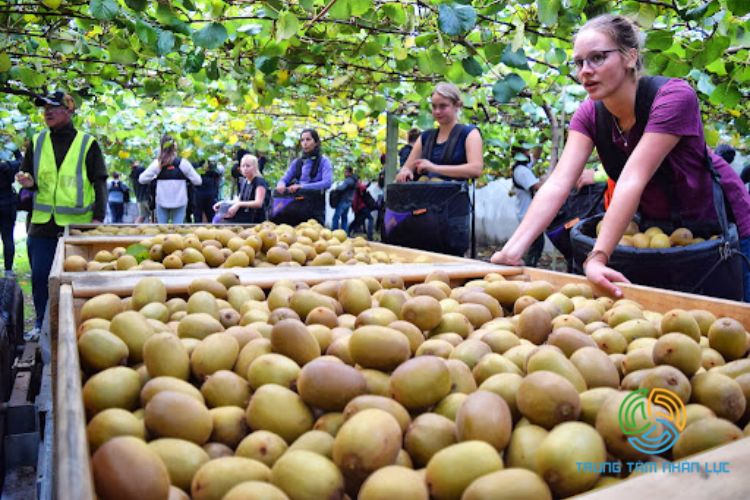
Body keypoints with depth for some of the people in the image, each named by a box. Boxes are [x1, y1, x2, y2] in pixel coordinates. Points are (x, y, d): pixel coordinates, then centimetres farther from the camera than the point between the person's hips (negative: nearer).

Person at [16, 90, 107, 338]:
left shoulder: (87, 143, 0)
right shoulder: (37, 142, 10)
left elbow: (99, 182, -2)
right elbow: (27, 176, 18)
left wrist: (98, 217, -10)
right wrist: (28, 182, -7)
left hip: (78, 224, -3)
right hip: (42, 224, 3)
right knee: (40, 275, 4)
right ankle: (41, 324, 20)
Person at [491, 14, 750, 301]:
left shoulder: (674, 97, -28)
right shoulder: (589, 115, -12)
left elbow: (632, 181, -38)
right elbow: (558, 183, -26)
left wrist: (597, 257, -46)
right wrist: (513, 250, -39)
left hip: (721, 228, -4)